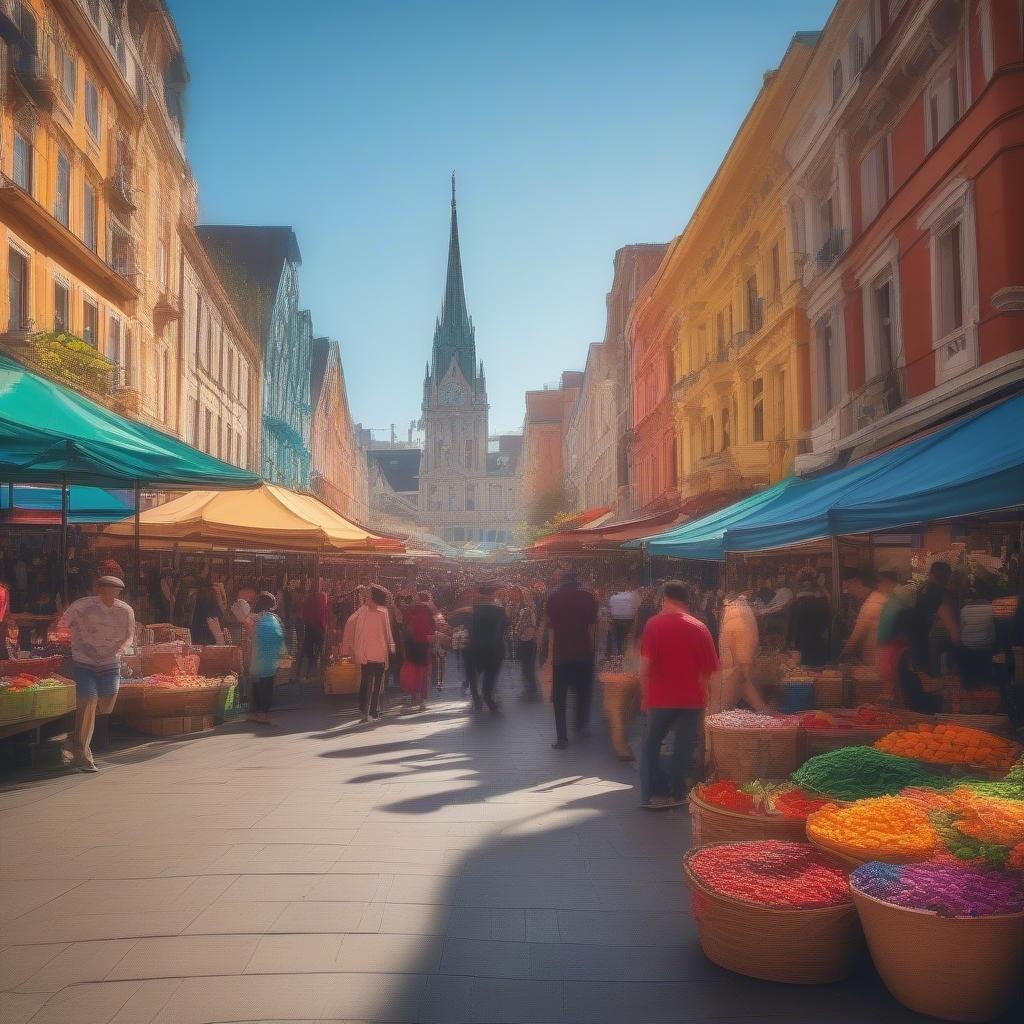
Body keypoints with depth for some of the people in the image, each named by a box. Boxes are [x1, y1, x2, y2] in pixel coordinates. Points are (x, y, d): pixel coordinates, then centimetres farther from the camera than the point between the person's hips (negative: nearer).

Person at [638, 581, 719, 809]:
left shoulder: (654, 624, -6)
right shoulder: (699, 628, 0)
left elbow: (645, 664, -12)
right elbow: (708, 668, 2)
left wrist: (645, 693, -1)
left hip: (661, 696, -2)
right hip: (692, 698, 2)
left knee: (651, 744, 13)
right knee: (684, 747, 12)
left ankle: (653, 794, 10)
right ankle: (677, 794, 17)